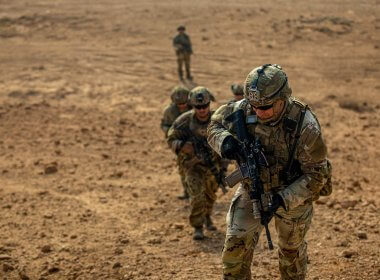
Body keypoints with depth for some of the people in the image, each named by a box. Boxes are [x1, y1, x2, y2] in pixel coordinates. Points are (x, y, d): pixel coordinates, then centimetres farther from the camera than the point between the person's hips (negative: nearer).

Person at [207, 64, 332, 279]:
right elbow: (215, 125, -5)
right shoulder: (244, 109, -23)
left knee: (292, 251, 20)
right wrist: (224, 141, -29)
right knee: (235, 248, -5)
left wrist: (284, 199, -33)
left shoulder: (305, 126, -31)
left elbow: (316, 174, -24)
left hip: (292, 195, -2)